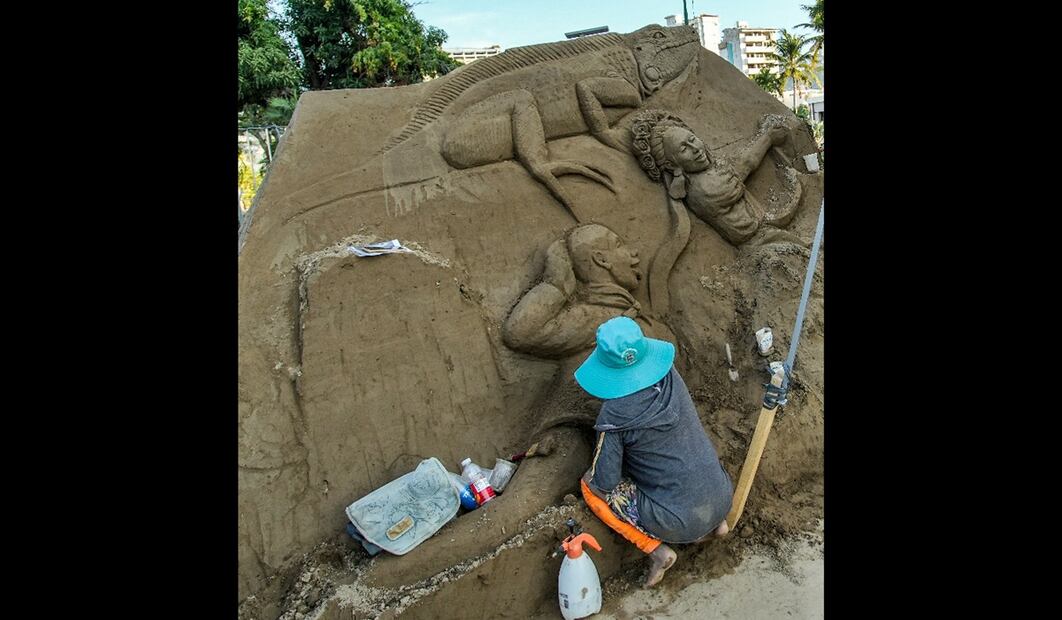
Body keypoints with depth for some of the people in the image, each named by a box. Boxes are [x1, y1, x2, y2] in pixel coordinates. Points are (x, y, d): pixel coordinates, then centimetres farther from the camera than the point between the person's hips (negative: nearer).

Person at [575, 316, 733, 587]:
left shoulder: (614, 415, -20)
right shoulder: (670, 376, -6)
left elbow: (605, 482, -11)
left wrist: (590, 477, 10)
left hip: (679, 522, -6)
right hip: (722, 500, 6)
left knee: (590, 486, 9)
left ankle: (657, 550, 2)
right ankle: (714, 523, 20)